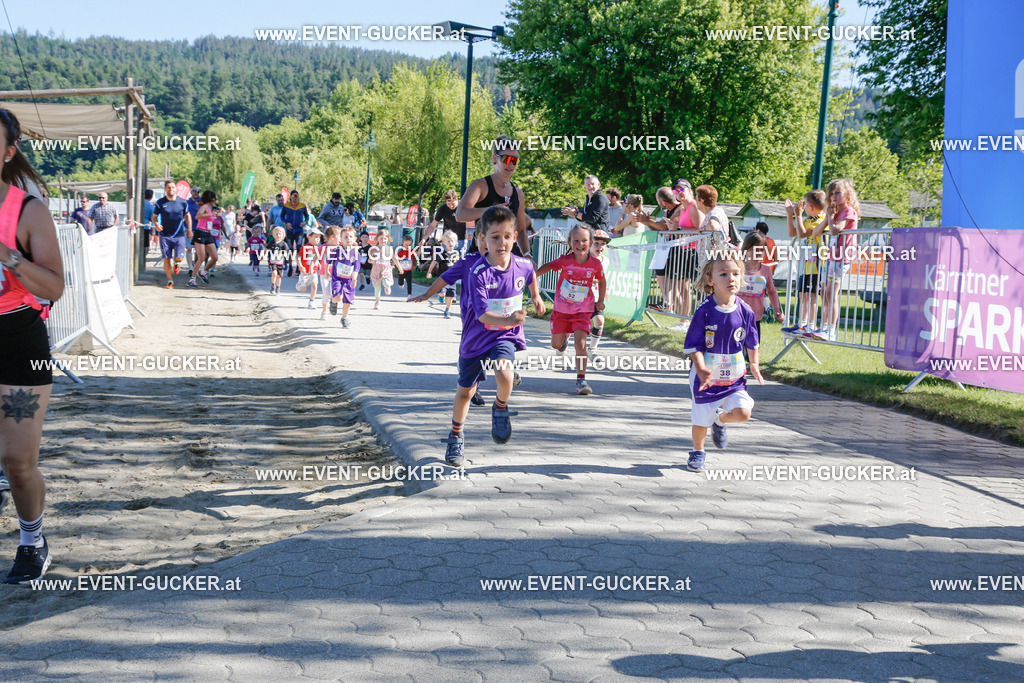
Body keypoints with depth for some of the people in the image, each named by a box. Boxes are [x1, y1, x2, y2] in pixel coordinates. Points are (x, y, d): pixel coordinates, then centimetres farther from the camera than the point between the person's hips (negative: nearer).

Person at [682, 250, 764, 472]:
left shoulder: (745, 312, -7)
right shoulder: (704, 312, -16)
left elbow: (751, 342, 11)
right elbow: (694, 346, -15)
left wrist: (754, 364, 8)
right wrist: (702, 371, -26)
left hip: (734, 377, 2)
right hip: (706, 378, -2)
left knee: (743, 412, -14)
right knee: (701, 420, 7)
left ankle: (720, 420, 21)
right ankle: (698, 452, 38)